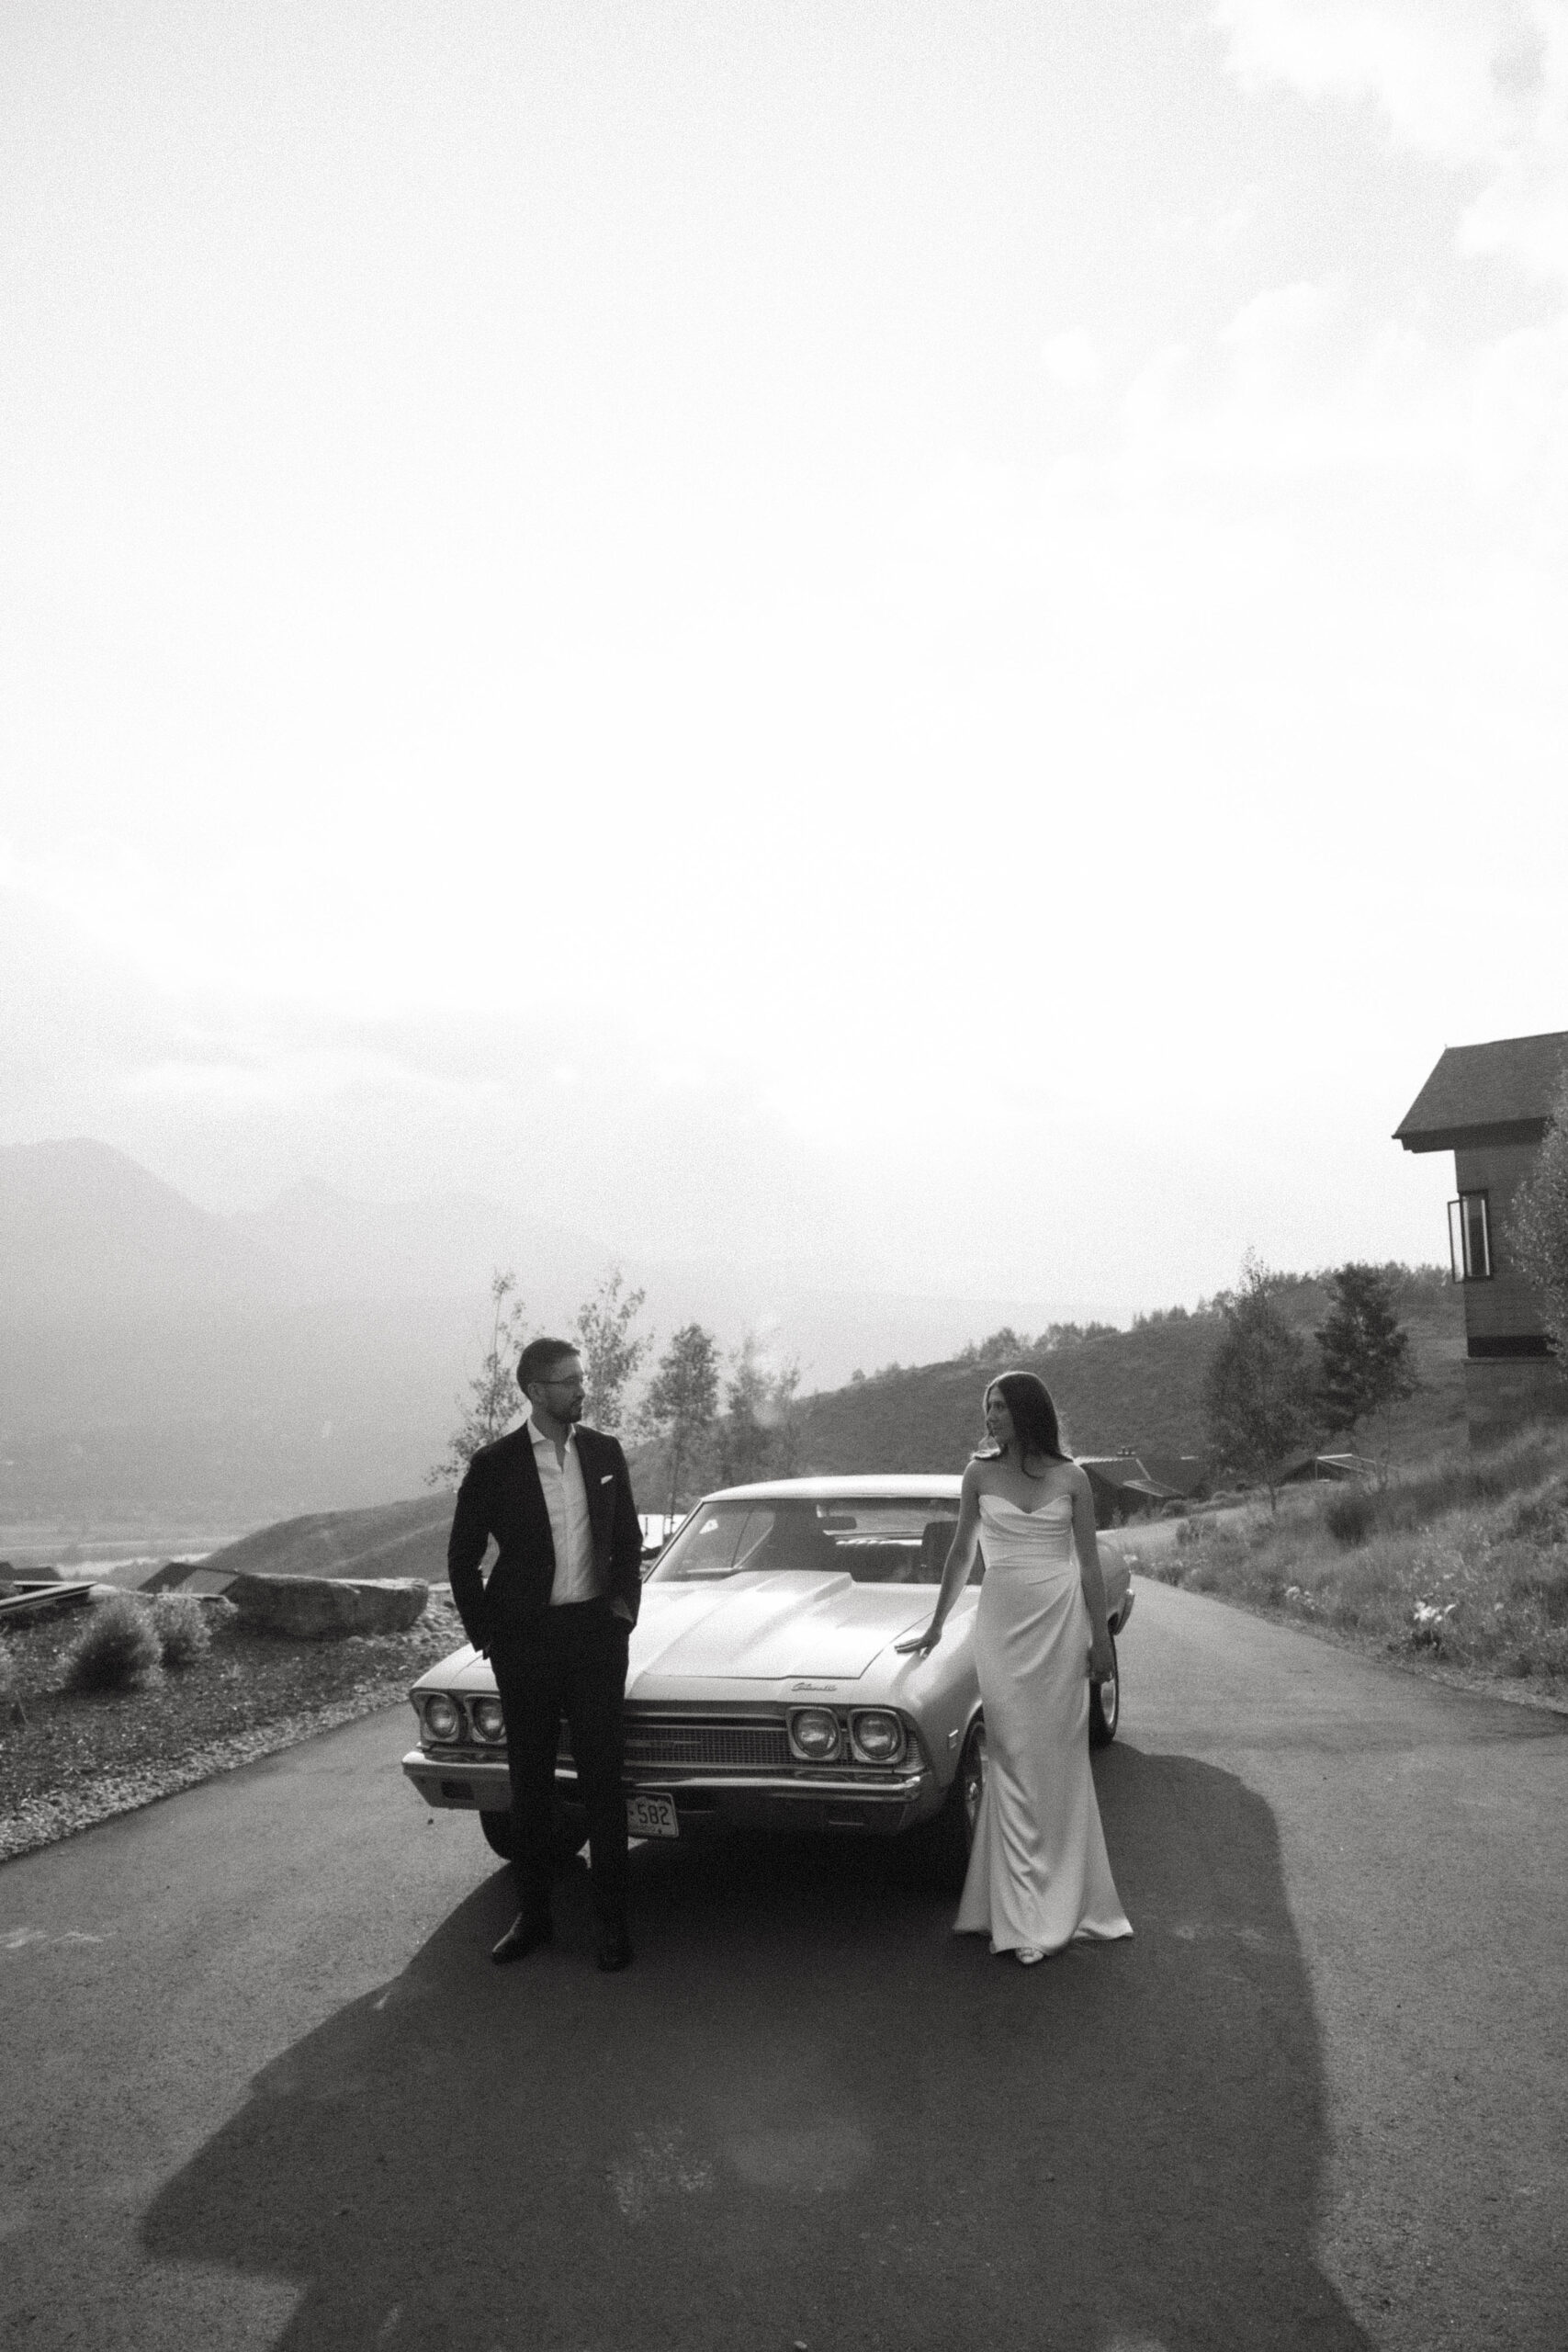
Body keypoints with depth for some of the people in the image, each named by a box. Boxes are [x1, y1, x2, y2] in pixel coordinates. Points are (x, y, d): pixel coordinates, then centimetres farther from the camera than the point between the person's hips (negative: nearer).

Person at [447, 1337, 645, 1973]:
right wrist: (485, 1634, 0)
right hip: (525, 1639, -1)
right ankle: (532, 1915, 24)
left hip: (596, 1633, 1)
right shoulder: (494, 1464, -6)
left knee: (602, 1777, 3)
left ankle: (611, 1920, 14)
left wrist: (624, 1601, 2)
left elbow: (628, 1537, 14)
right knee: (530, 1780, 10)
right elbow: (462, 1557, 3)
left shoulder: (604, 1452, 2)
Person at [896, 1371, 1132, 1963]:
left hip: (1061, 1620, 0)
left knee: (1061, 1757, 3)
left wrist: (1100, 1639, 2)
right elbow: (961, 1554, 12)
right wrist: (935, 1626, 16)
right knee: (1012, 1759, -2)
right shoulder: (980, 1474, 3)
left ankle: (1062, 1900, 15)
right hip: (1002, 1620, 0)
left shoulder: (1071, 1478, 1)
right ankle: (1021, 1915, 4)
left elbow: (1089, 1562, 5)